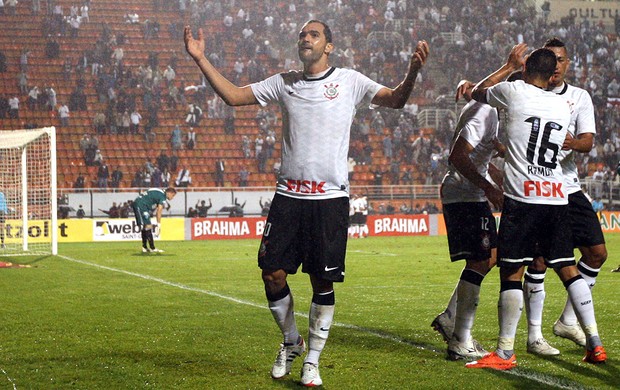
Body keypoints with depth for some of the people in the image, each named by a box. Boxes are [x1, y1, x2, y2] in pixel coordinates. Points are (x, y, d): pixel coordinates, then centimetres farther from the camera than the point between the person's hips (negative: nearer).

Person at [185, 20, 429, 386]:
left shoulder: (349, 81, 3)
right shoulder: (284, 83, 11)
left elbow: (396, 100, -3)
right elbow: (233, 95, 13)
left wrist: (414, 70, -23)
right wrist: (201, 59, 5)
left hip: (331, 197, -3)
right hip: (288, 195, 3)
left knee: (323, 282, 0)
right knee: (273, 274, -1)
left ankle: (312, 361, 13)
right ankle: (291, 341, 24)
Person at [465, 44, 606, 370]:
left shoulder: (515, 92, -1)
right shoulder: (563, 105, 14)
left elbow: (477, 93, 18)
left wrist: (509, 66, 29)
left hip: (522, 197, -5)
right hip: (557, 197, 5)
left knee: (512, 272, -3)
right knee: (568, 269, 11)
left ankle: (505, 352, -3)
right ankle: (595, 344, 10)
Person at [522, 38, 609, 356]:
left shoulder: (580, 97, 8)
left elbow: (588, 141, -4)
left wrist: (573, 143, -27)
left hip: (569, 187, 5)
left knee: (597, 253, 4)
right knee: (539, 260, -9)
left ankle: (568, 321, 19)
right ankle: (534, 335, 2)